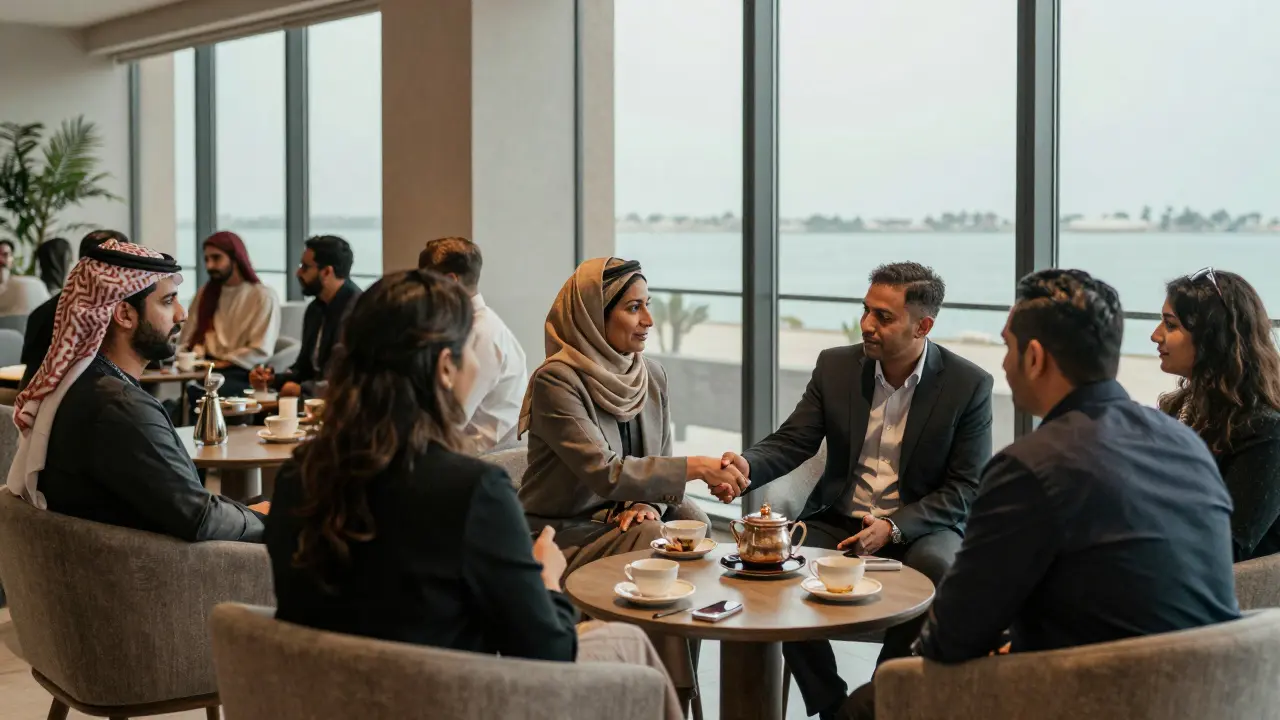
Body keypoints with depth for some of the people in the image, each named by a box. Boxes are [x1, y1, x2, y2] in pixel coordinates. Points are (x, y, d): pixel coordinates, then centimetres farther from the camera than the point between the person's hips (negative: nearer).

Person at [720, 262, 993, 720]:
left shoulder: (969, 384, -7)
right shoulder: (836, 366, 1)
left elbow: (966, 489, -7)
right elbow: (792, 441, 0)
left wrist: (893, 526, -21)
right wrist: (748, 465, -24)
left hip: (920, 527, -2)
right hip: (839, 521, 3)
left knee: (934, 570, -35)